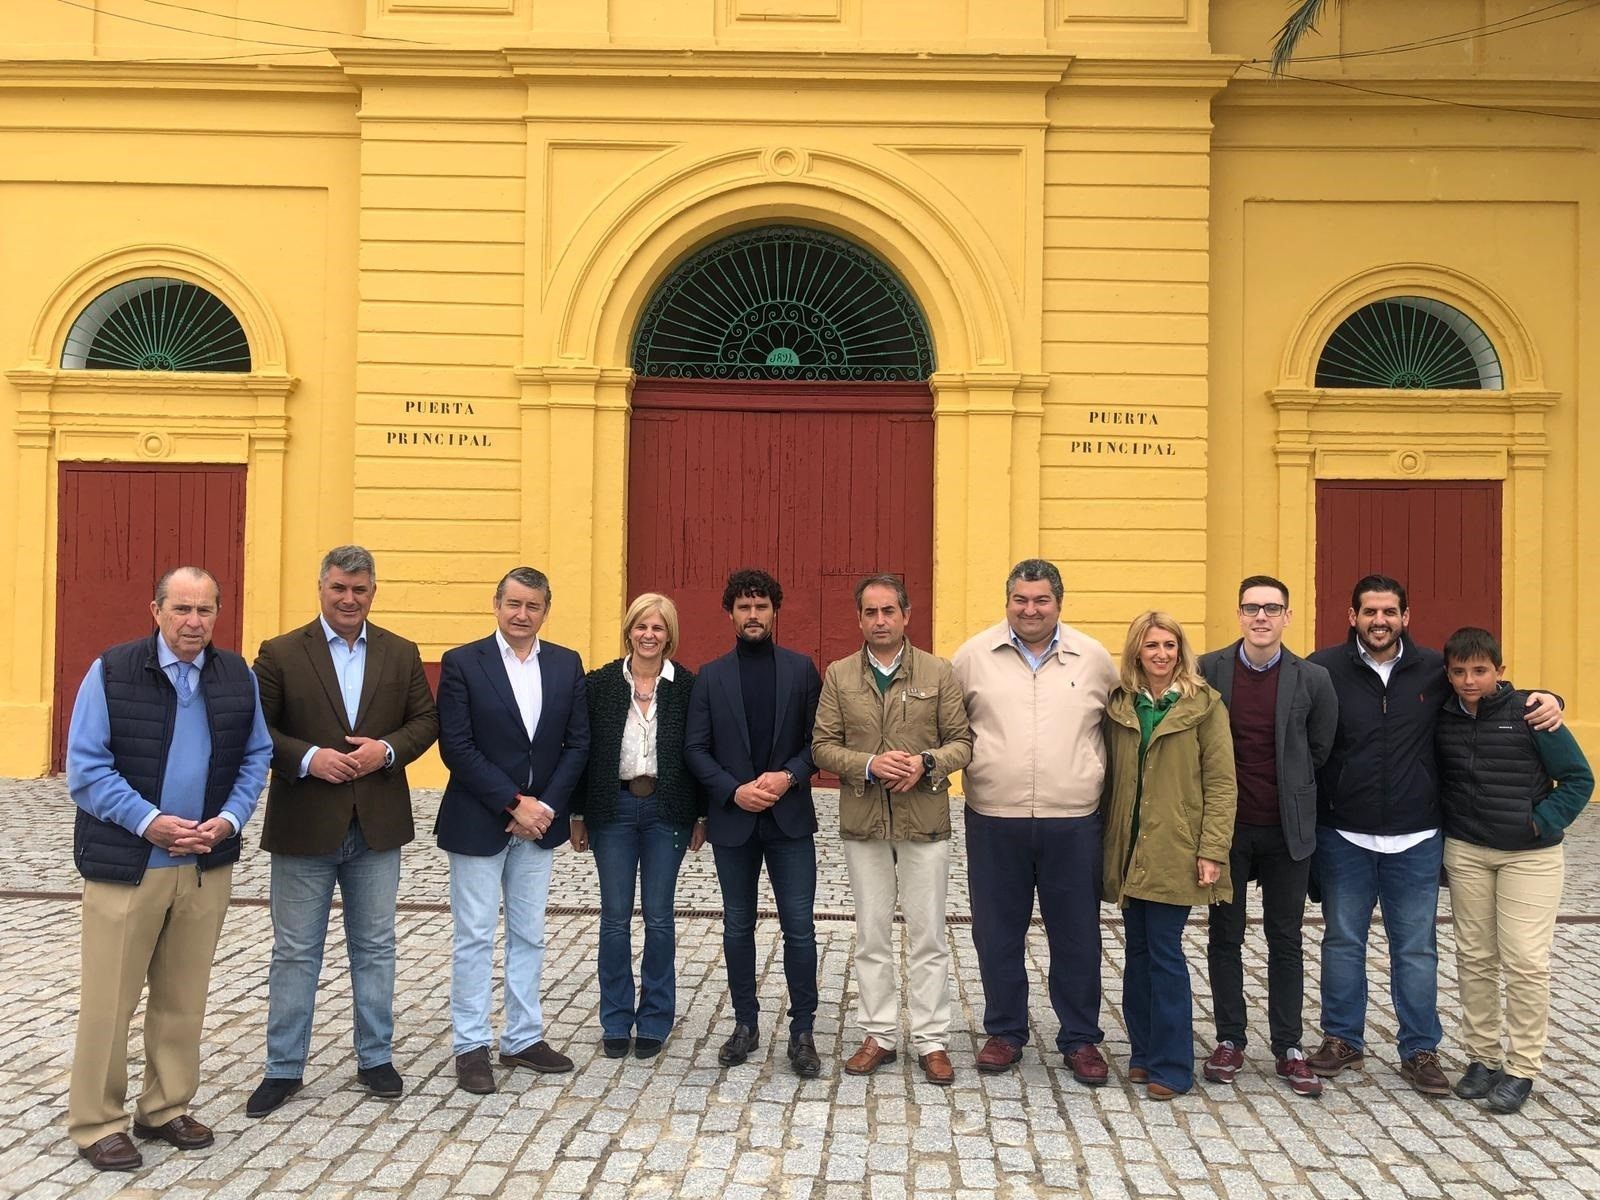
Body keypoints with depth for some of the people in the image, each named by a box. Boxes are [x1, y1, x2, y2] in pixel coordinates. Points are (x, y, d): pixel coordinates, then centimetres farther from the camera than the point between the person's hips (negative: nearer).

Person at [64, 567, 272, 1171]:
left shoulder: (238, 676, 4)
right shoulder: (111, 672, -6)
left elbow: (256, 757, 9)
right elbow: (86, 767, -8)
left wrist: (229, 819, -7)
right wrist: (149, 822, -18)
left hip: (207, 864, 3)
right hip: (125, 863, -3)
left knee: (183, 996, 12)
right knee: (108, 1000, 4)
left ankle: (166, 1109, 27)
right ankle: (97, 1123, 18)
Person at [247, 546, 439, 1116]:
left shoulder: (401, 654, 5)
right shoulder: (280, 653, -3)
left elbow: (425, 720, 6)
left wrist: (388, 749, -13)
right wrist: (307, 758, -19)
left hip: (378, 827, 2)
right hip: (304, 828, -2)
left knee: (375, 947, 13)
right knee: (295, 952, 8)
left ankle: (375, 1057, 27)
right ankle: (283, 1068, 21)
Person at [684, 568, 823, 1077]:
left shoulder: (802, 669, 3)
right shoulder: (710, 676, 4)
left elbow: (818, 739, 2)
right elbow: (695, 748, 0)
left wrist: (789, 777, -14)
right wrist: (734, 790, -12)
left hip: (790, 817, -1)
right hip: (731, 819, 1)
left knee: (799, 927, -1)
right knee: (738, 926, 11)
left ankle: (802, 1031, 11)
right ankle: (746, 1024, 25)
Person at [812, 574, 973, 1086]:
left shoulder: (938, 673, 1)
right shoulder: (838, 675, 5)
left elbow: (963, 742, 1)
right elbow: (822, 746, 2)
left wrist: (926, 763, -17)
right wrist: (868, 765, -15)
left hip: (925, 819, -1)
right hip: (862, 822, 2)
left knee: (927, 934, 4)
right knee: (871, 933, 9)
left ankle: (931, 1040, 14)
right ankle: (879, 1035, 21)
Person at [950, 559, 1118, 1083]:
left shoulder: (1094, 658, 3)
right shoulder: (973, 656, 1)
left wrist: (1097, 776, 8)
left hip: (1072, 822, 0)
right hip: (994, 821, 0)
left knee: (1076, 935, 9)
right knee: (998, 933, 10)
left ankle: (1080, 1038, 24)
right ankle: (1005, 1032, 26)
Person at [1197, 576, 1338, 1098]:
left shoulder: (1313, 680, -4)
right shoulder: (1207, 671, -5)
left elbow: (1321, 751, 7)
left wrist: (1292, 800, 9)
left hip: (1286, 830, 0)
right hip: (1225, 828, 0)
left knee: (1286, 941, 9)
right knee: (1225, 938, 9)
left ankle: (1289, 1048, 21)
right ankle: (1230, 1041, 22)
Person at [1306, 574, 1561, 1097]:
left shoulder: (1434, 670, 1)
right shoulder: (1324, 670, -7)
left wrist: (1545, 701, -4)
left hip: (1416, 839, 1)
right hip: (1343, 837, -1)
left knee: (1416, 949, 10)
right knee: (1343, 941, 11)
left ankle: (1420, 1050, 24)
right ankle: (1342, 1040, 26)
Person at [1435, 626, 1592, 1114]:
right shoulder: (1442, 720, 1)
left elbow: (1578, 778, -5)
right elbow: (1432, 777, 14)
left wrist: (1542, 822, -14)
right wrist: (1439, 836, 4)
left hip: (1530, 856, -3)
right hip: (1465, 853, 4)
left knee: (1525, 960, -4)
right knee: (1474, 957, 9)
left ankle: (1521, 1069, 9)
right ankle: (1481, 1057, 21)